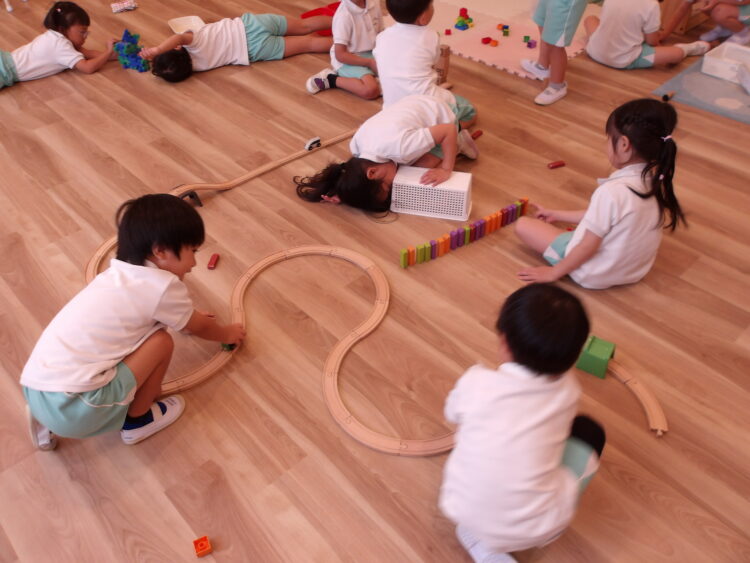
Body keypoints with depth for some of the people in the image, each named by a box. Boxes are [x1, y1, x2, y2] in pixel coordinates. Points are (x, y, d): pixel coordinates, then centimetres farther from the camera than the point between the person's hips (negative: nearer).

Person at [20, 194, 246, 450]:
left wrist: (190, 317, 54)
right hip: (74, 405, -8)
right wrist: (227, 334, 33)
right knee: (160, 341, -2)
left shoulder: (119, 273, 16)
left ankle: (47, 421, 24)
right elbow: (199, 327, 14)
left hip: (35, 391, 8)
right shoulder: (163, 286, -7)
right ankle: (136, 420, 17)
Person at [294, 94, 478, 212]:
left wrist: (446, 170, -35)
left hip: (443, 117, -6)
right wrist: (342, 194, -21)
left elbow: (449, 129, -37)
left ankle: (457, 144, 8)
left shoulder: (398, 146, -42)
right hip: (418, 106, 6)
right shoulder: (357, 144, -21)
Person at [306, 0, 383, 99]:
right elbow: (340, 55, -21)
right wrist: (369, 62, -22)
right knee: (371, 90, -31)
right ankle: (330, 79, -9)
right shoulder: (343, 16, -22)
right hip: (348, 60, -9)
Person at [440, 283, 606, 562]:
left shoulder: (476, 381, -10)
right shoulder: (567, 390, -6)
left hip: (461, 511, 2)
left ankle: (481, 540, 15)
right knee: (588, 433, 14)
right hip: (532, 529, -1)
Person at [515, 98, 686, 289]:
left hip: (596, 276, -8)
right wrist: (557, 214, 16)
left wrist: (553, 273, -9)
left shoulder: (612, 191, -31)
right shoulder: (656, 180, -6)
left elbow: (588, 247, -23)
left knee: (523, 224, -1)